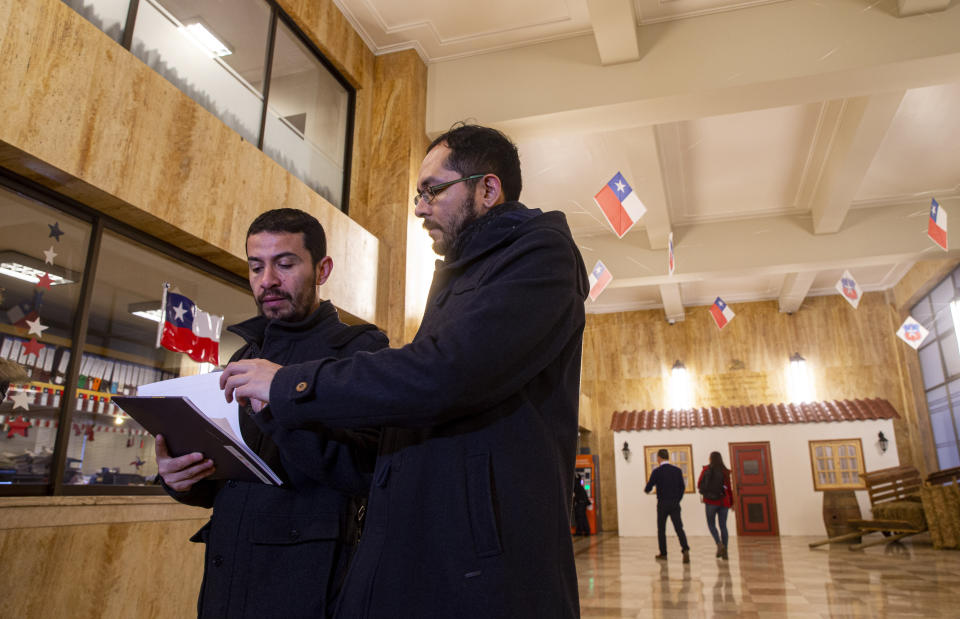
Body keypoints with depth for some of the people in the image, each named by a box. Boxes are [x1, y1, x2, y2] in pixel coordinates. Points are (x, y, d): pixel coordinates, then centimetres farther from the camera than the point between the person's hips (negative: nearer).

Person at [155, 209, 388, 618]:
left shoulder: (360, 349, -7)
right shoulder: (244, 358, 12)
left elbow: (372, 469, -19)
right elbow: (216, 484, 17)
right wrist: (181, 479, -5)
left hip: (306, 584, -6)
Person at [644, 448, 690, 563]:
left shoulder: (657, 471, -9)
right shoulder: (677, 470, 3)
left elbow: (649, 487, -5)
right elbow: (682, 487, 5)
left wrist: (646, 490, 18)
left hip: (662, 505, -3)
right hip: (675, 504, 3)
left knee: (661, 529, 11)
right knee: (679, 528, 1)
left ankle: (663, 553, 17)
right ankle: (685, 549, -18)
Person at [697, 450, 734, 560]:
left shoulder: (706, 470, -2)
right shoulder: (725, 471, 0)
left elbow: (699, 485, 1)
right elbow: (729, 488, 3)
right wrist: (732, 502, 13)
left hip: (711, 501, -2)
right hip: (724, 501, 2)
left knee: (711, 524, 10)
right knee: (723, 525, 8)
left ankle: (719, 544, -14)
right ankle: (724, 551, 4)